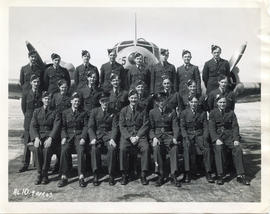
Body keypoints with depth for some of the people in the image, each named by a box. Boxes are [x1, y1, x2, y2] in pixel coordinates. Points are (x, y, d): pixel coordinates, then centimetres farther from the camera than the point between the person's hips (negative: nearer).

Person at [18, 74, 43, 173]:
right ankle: (25, 164, 14)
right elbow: (23, 107, 10)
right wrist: (28, 116, 8)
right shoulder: (26, 94, 2)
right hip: (29, 121, 1)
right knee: (27, 143, 5)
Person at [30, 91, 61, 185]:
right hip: (38, 134, 2)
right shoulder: (36, 111, 15)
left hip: (49, 135, -1)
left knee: (47, 148, -32)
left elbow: (56, 126, -2)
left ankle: (44, 174, -21)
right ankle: (39, 173, -20)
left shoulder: (54, 112, 10)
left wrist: (50, 138, -19)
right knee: (37, 148, -30)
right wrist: (36, 138, -14)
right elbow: (33, 126, 5)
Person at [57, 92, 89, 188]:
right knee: (64, 150, -27)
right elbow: (63, 127, 8)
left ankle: (81, 177, -26)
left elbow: (86, 126, 5)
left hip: (79, 135, -1)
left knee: (81, 151, -29)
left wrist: (83, 138, -10)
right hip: (68, 135, 1)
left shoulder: (83, 113, 13)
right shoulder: (65, 113, 14)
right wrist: (64, 137, -9)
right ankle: (63, 177, -22)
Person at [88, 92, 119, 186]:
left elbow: (115, 127, 1)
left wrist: (112, 139, -17)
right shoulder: (94, 111, 10)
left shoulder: (113, 113, 10)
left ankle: (111, 175, -20)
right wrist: (93, 138, -13)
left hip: (109, 134, 0)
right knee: (94, 148, -30)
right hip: (97, 134, 0)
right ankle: (95, 175, -22)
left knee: (112, 148, -30)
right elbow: (90, 127, 4)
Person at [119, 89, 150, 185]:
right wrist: (130, 137, -11)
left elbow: (145, 125, 4)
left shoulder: (142, 111, 11)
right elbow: (122, 126, 4)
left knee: (146, 148, -29)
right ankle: (124, 175, -17)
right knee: (123, 148, -30)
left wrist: (138, 136, -11)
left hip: (140, 135, 0)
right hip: (127, 135, 0)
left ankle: (143, 175, -19)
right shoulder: (123, 111, 10)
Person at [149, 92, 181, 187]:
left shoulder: (172, 112, 10)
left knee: (174, 147, -32)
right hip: (157, 135, 0)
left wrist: (175, 138, -15)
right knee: (156, 148, -33)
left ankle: (173, 175, -25)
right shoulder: (152, 112, 10)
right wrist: (154, 137, -13)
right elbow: (151, 128, 6)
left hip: (169, 135, 0)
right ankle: (160, 175, -23)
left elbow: (175, 127, 3)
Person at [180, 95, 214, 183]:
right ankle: (187, 173, -24)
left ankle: (208, 173, -16)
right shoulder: (184, 113, 4)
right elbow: (182, 127, 2)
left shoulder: (203, 113, 7)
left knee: (206, 149, -25)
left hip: (200, 135, 1)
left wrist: (204, 138, -9)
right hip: (188, 135, -1)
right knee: (187, 148, -30)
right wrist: (186, 138, -12)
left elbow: (205, 127, 5)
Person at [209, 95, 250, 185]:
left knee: (238, 149, -23)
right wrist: (216, 139, -18)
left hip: (229, 136, 2)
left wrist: (236, 139, -9)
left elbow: (235, 127, 6)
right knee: (219, 149, -31)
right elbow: (211, 128, -3)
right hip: (217, 136, -2)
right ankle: (220, 176, -26)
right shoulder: (213, 113, 6)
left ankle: (240, 175, -15)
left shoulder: (231, 113, 13)